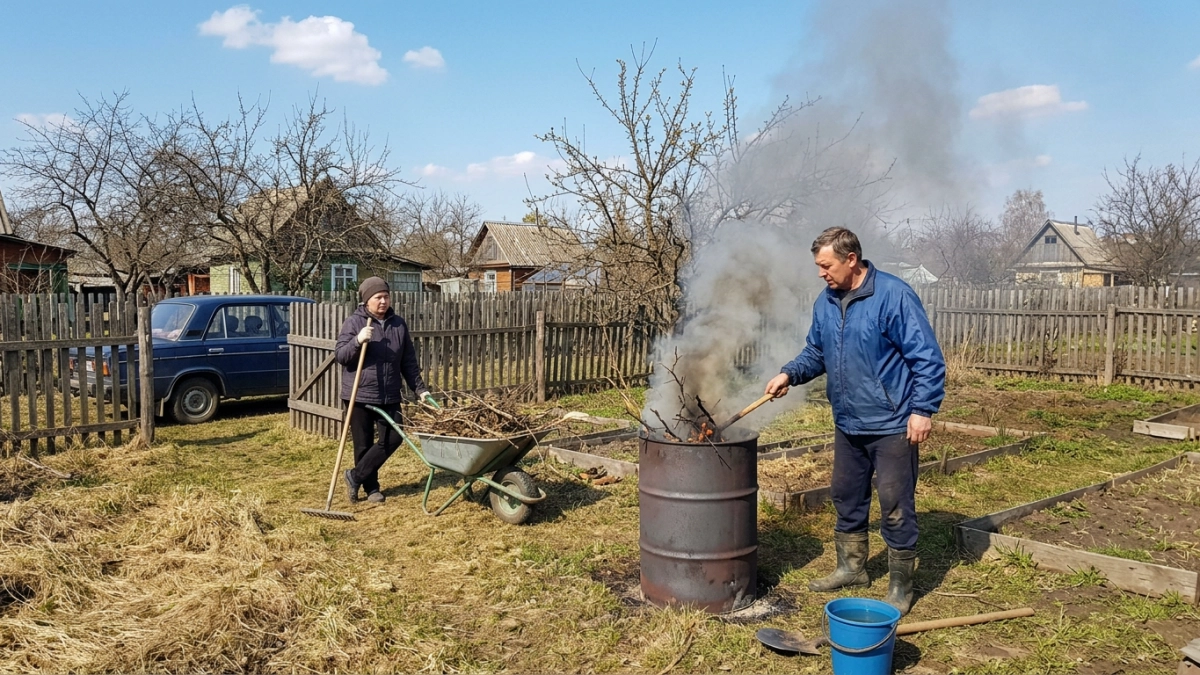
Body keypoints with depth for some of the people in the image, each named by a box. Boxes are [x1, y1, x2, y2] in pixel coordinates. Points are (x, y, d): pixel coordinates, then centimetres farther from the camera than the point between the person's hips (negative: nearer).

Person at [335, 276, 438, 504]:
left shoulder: (399, 324, 7)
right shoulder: (354, 322, -5)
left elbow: (409, 362, 12)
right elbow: (340, 356, -9)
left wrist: (420, 389, 9)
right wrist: (358, 341, -26)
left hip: (390, 396, 4)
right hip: (360, 395, -4)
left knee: (392, 438, 0)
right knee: (364, 444, 4)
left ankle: (355, 476, 13)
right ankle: (371, 487, 20)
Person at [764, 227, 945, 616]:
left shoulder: (893, 296, -16)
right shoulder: (825, 303, 5)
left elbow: (927, 357, -16)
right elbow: (816, 353, 16)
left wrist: (923, 410, -19)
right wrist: (790, 373, -1)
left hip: (892, 426, -7)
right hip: (847, 424, 7)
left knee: (896, 508, 3)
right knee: (847, 500, 19)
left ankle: (900, 587, 17)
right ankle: (852, 568, 37)